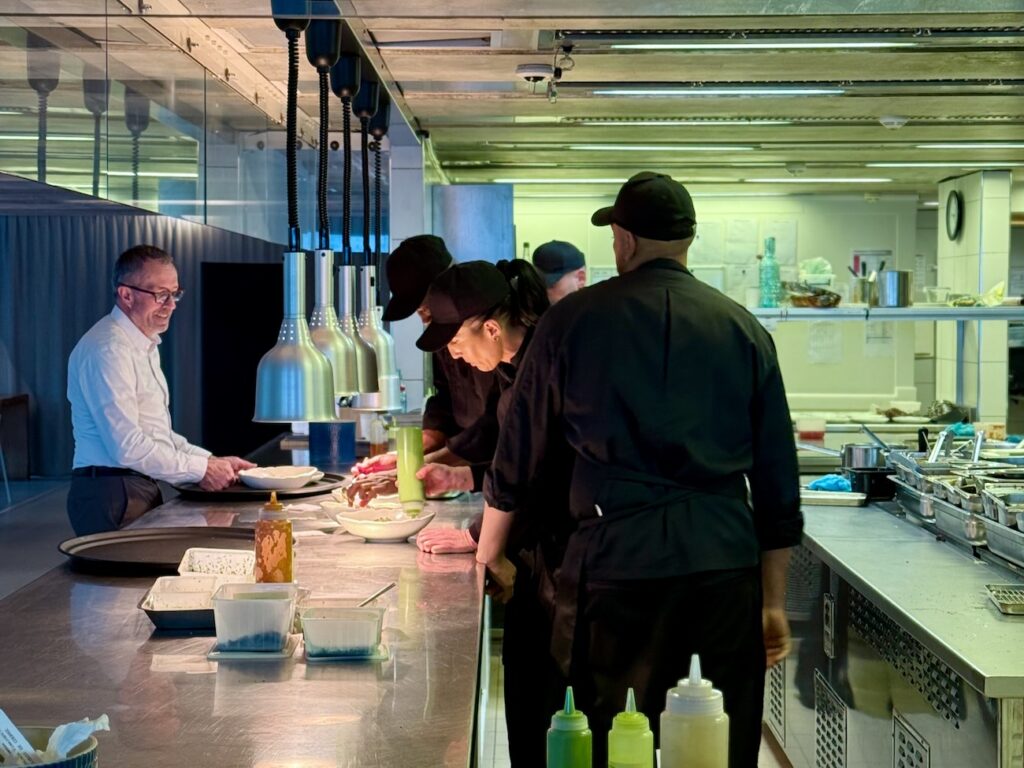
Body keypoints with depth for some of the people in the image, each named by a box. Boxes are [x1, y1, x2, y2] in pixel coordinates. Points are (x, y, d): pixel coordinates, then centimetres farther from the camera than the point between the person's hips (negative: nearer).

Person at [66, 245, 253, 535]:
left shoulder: (145, 345, 18)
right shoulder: (109, 348, -15)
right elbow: (128, 447, -21)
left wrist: (213, 461, 9)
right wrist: (201, 470, -14)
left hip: (142, 489, 9)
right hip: (111, 496, -9)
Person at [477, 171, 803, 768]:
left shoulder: (574, 320, 4)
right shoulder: (744, 330, 9)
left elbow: (521, 452, 11)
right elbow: (778, 479, 10)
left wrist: (490, 555, 26)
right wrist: (774, 603, 18)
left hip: (616, 565, -2)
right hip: (726, 563, 2)